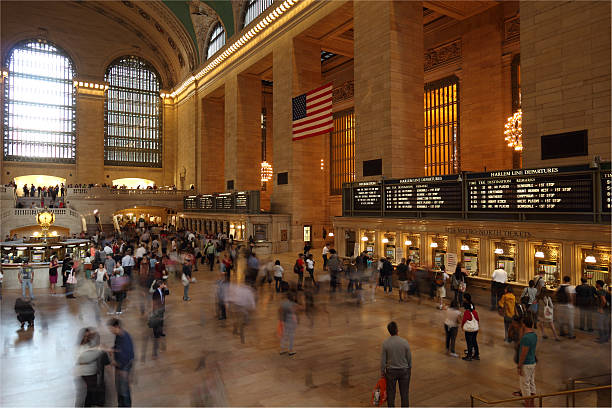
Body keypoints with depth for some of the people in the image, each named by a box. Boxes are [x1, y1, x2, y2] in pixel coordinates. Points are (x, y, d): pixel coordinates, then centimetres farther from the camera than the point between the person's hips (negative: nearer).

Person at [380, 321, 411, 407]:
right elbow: (409, 358, -4)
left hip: (391, 371, 0)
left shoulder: (385, 343, -15)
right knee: (404, 393, 14)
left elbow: (383, 360, -8)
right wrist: (409, 368, 12)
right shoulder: (405, 342, -15)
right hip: (404, 370, 0)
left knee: (391, 394, 15)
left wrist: (383, 372, 6)